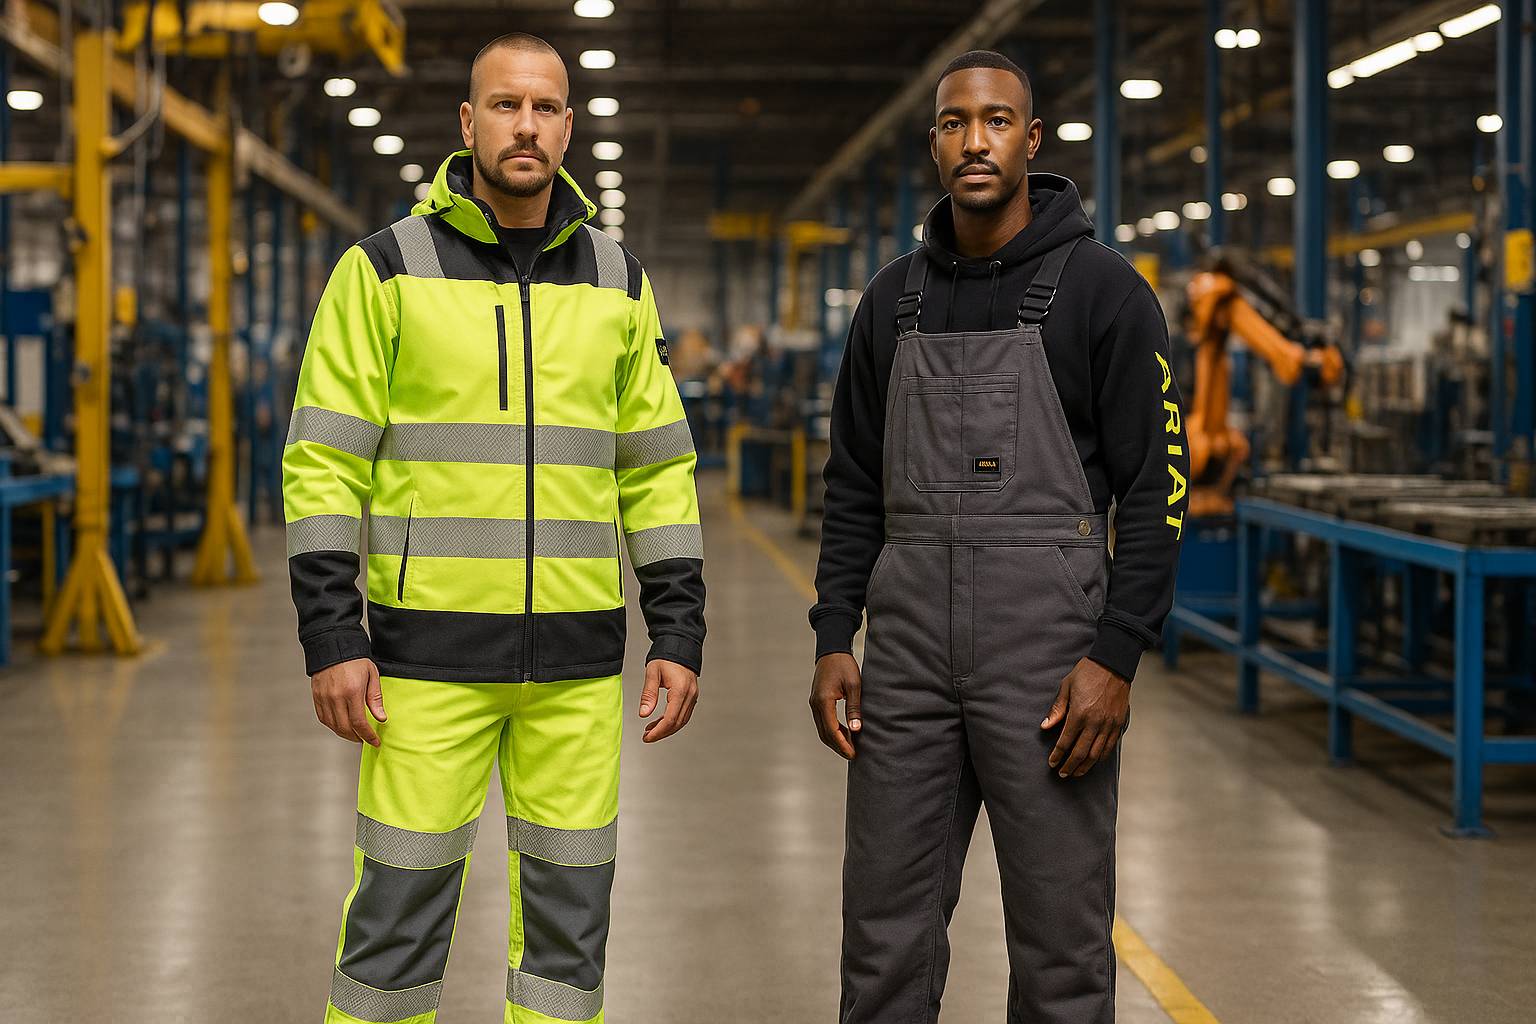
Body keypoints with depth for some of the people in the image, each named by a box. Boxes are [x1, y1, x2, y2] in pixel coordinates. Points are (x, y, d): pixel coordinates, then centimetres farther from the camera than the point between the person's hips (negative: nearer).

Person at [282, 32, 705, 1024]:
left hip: (576, 659, 3)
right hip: (430, 646, -3)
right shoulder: (386, 269, -2)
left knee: (570, 905, 7)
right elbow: (324, 464, -4)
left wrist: (680, 634, 3)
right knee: (402, 902, 0)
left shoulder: (617, 282, 8)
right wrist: (331, 639, -11)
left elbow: (658, 468, 10)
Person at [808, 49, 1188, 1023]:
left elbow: (1156, 485, -6)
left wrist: (1117, 657, -14)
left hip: (1047, 640, -4)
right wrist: (835, 636, 6)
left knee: (1060, 938, 2)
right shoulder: (895, 298, 12)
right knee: (886, 927, 8)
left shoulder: (1102, 288, -3)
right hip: (908, 648, 5)